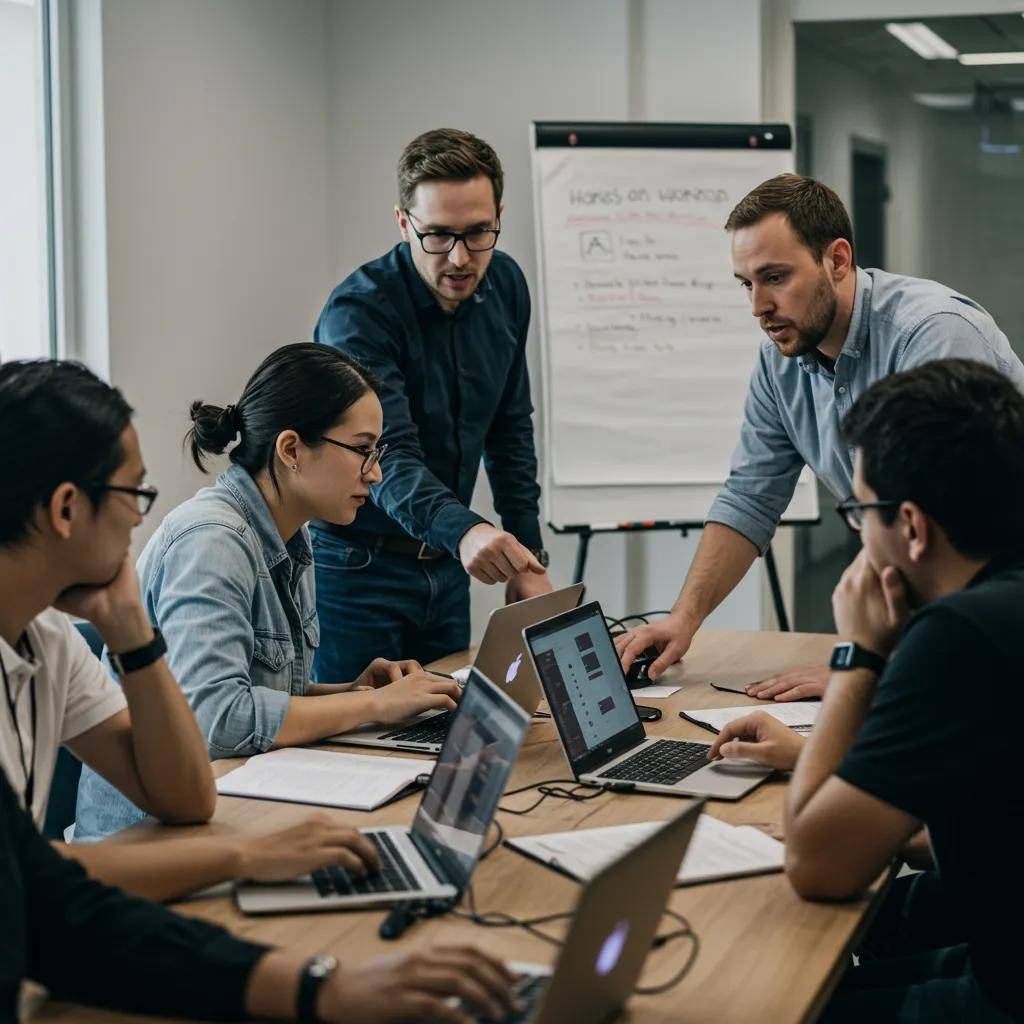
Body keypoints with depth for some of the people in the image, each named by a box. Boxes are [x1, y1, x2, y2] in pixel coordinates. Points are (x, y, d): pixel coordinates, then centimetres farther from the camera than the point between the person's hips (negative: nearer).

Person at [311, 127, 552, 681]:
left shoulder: (505, 286, -1)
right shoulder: (357, 313, -21)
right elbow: (388, 459, -32)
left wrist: (528, 558, 6)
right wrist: (464, 530, -51)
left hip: (447, 567, 6)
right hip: (356, 570, -6)